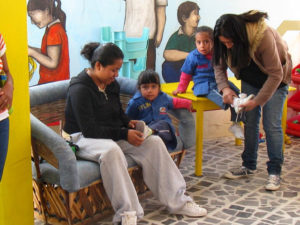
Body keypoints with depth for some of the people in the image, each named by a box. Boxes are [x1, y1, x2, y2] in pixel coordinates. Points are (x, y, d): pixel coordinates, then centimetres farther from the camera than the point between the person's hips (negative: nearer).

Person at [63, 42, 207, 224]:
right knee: (111, 150, -41)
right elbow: (89, 130, -22)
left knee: (154, 142, -11)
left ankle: (178, 201, -8)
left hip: (112, 136, 8)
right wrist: (124, 134, -22)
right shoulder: (80, 89, -18)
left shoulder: (113, 85, 7)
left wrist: (128, 122, -1)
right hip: (83, 138, -8)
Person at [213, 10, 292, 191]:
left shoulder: (264, 35, -36)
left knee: (272, 124, -10)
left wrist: (257, 101, -28)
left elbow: (276, 74, -30)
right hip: (250, 79, 5)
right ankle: (249, 166, 16)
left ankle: (275, 172, -3)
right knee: (250, 122, 4)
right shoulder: (227, 43, -20)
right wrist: (225, 88, -23)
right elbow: (219, 66, -5)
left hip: (275, 80, -5)